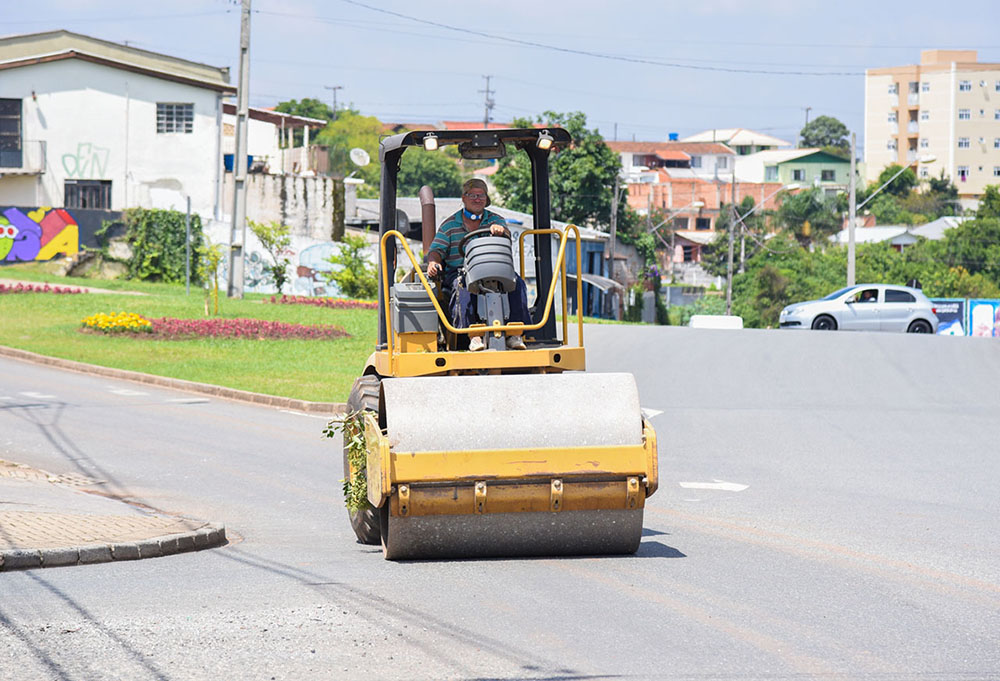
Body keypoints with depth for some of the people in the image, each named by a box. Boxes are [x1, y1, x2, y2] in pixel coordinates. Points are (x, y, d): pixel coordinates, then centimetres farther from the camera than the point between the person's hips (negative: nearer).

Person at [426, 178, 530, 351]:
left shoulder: (495, 220, 17)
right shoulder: (450, 225, 16)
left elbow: (506, 236, -4)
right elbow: (436, 249, 8)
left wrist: (500, 230, -30)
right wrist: (433, 262, -17)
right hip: (458, 271, -1)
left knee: (516, 283, -28)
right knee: (462, 287, -37)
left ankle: (514, 333, -33)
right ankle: (473, 335, -46)